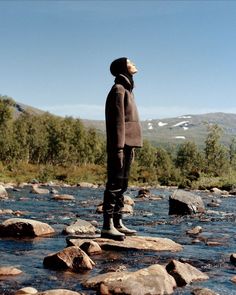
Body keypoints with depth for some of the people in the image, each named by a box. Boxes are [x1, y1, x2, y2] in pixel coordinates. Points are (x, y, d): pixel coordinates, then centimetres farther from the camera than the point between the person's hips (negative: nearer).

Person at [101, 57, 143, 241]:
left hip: (127, 144, 10)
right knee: (115, 184, -11)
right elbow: (117, 121, -16)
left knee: (122, 185, 11)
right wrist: (119, 148, -21)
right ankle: (107, 226, -10)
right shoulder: (118, 90, -8)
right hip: (120, 145, -10)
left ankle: (118, 223, 16)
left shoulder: (126, 89, 22)